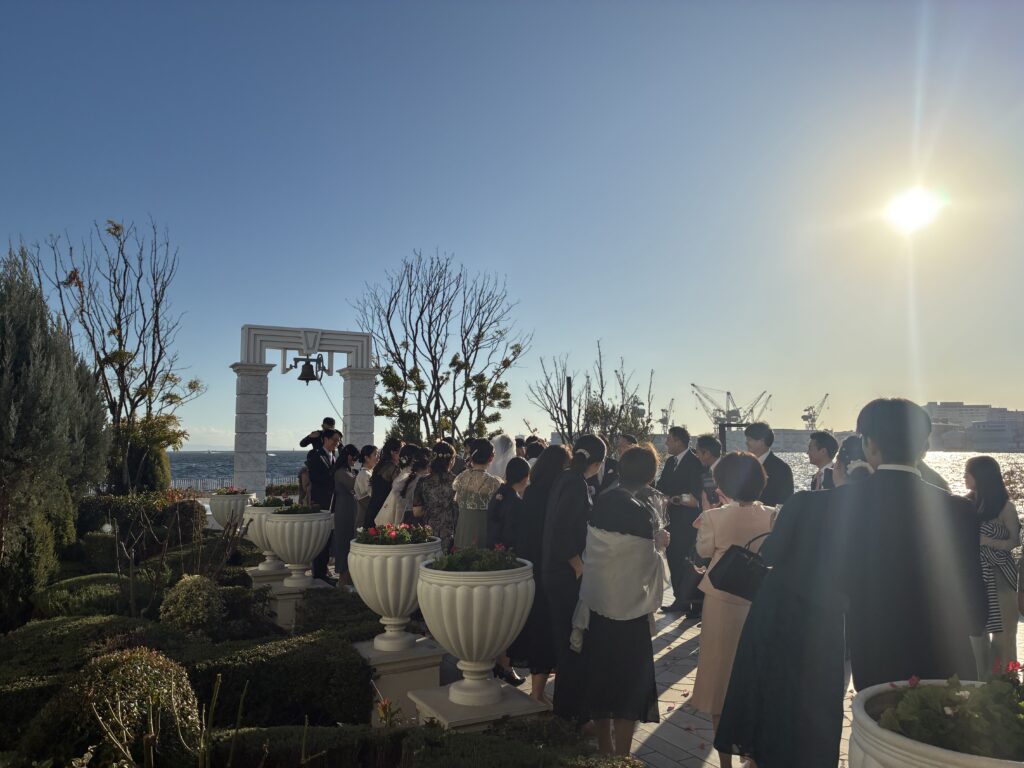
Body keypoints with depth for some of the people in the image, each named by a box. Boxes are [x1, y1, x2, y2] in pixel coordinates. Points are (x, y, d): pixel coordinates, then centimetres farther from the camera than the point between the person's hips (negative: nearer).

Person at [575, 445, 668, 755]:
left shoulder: (601, 502, -3)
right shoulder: (641, 513, -20)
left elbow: (592, 552, 5)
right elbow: (646, 566, -17)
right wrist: (658, 543, 0)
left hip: (596, 604, 6)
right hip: (628, 611, -6)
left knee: (600, 679, 19)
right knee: (629, 685, 11)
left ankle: (605, 750, 36)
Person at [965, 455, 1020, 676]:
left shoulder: (1005, 506, -6)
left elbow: (1015, 541, -7)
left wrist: (985, 541, -18)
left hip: (999, 576, -3)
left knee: (1002, 632, 2)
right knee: (976, 630, 9)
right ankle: (980, 681, 20)